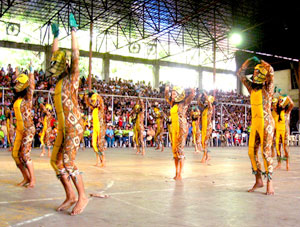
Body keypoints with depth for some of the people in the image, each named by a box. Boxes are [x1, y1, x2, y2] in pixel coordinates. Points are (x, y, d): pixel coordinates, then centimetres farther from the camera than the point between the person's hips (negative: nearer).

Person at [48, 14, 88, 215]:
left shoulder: (72, 78, -4)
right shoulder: (60, 79, 15)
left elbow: (75, 55, -13)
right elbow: (56, 56, 25)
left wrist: (73, 30, -10)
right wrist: (56, 36, 28)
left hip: (74, 127, -8)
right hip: (63, 127, 8)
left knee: (68, 162, -12)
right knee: (56, 161, 6)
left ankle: (82, 197, 0)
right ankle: (70, 196, 15)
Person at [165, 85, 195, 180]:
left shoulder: (184, 103, -5)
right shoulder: (173, 104, 13)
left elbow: (192, 94, -16)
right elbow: (167, 98, 31)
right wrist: (166, 90, 22)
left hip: (182, 128, -7)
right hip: (174, 128, 7)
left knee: (180, 149, -8)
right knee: (174, 150, 7)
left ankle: (180, 175, -4)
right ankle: (176, 173, 14)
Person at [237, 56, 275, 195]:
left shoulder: (267, 88, -3)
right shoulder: (252, 88, 13)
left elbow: (270, 71, -18)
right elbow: (240, 74, 20)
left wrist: (260, 61, -2)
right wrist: (249, 61, 13)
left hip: (266, 123, -6)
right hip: (255, 124, 6)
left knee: (266, 152, -9)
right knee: (252, 152, 4)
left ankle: (269, 183, -2)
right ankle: (258, 181, 14)